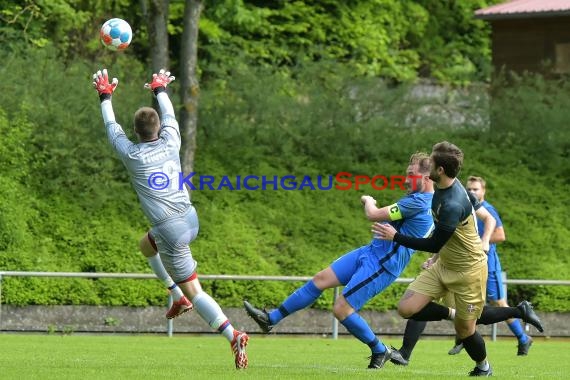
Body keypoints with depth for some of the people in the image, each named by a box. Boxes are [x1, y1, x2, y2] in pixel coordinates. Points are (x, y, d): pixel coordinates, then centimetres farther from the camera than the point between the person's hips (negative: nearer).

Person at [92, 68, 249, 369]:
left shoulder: (131, 155, -8)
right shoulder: (170, 143, 1)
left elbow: (112, 127, 10)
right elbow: (169, 116, 23)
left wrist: (105, 96, 27)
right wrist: (160, 90, 41)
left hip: (170, 230, -6)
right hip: (190, 219, 6)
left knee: (193, 290, -5)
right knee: (147, 245, 33)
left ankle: (233, 335, -18)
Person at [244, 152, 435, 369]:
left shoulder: (420, 202, -22)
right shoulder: (424, 200, 10)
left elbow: (373, 214, -19)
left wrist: (368, 200, 3)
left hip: (382, 265, -10)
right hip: (372, 252, 10)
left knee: (341, 309, -10)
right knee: (321, 279, 7)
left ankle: (380, 351, 9)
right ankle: (271, 319, 14)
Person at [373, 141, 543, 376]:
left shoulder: (452, 205, -31)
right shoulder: (450, 186, -3)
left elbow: (434, 245, -24)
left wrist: (395, 237, -18)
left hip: (468, 271, -8)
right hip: (443, 264, 8)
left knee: (464, 329, 6)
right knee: (407, 308, -7)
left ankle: (483, 367, 34)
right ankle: (453, 314, 13)